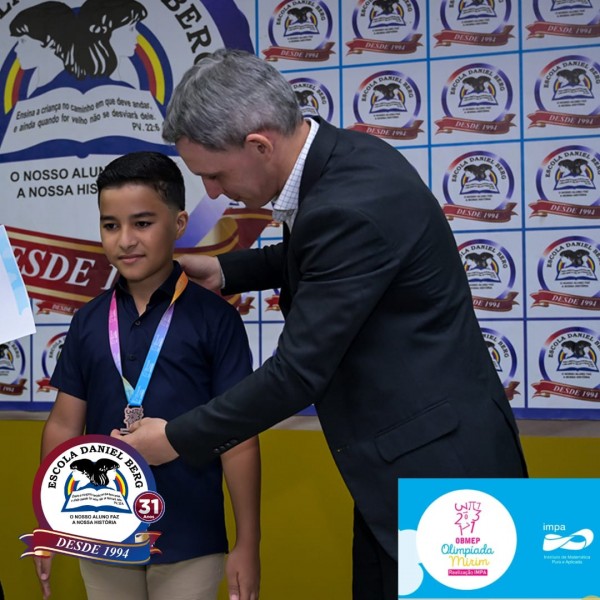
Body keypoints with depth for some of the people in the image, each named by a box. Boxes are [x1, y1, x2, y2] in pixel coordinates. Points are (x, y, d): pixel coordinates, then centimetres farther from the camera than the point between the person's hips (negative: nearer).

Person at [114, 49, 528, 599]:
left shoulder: (353, 204, -28)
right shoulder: (340, 155, 0)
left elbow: (299, 371, -24)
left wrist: (177, 439, -12)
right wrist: (225, 271, 9)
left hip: (438, 463, -9)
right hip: (405, 454, 9)